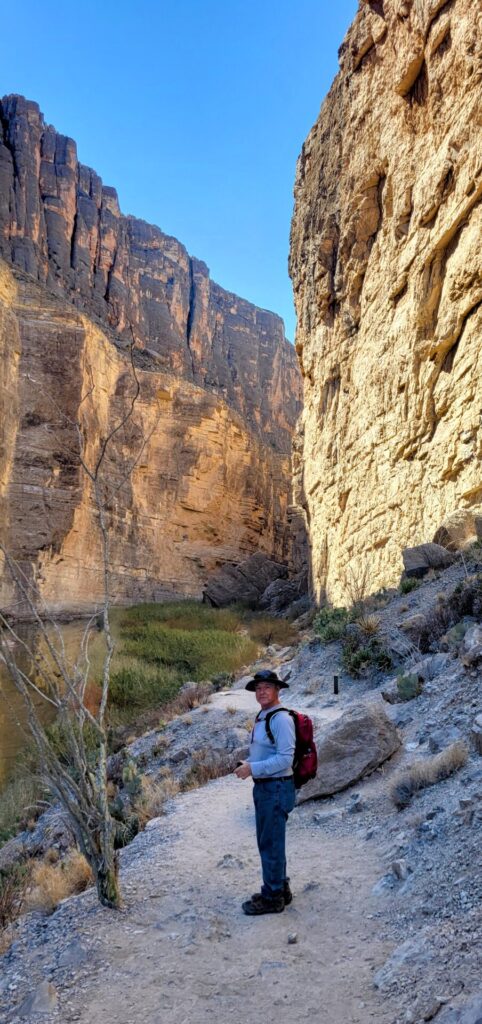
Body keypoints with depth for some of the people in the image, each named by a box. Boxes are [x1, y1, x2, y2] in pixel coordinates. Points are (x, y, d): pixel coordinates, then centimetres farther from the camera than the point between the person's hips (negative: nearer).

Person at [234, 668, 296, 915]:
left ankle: (272, 898, 17)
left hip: (277, 788, -10)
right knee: (267, 841, 20)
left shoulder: (281, 719, -19)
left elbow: (285, 759, -23)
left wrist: (253, 768, -21)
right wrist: (247, 763, 6)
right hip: (263, 786, 10)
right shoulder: (262, 717, 9)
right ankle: (280, 888, 35)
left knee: (271, 844, 2)